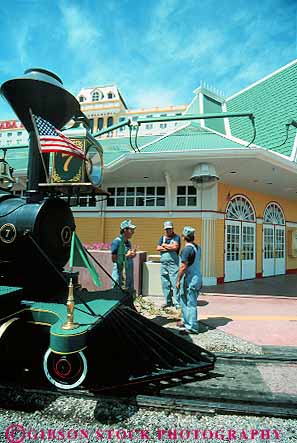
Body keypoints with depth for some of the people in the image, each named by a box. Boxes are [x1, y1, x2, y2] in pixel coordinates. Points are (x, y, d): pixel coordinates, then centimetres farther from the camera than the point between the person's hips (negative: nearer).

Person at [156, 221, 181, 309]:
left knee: (174, 283, -7)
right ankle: (168, 301, 21)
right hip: (163, 263, 5)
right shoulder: (162, 237, 15)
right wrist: (170, 248, -8)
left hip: (173, 263, -5)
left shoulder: (176, 237, 0)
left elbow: (175, 247, -18)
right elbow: (158, 248, 1)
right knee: (165, 284, 10)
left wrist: (165, 245, -4)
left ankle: (177, 303, -2)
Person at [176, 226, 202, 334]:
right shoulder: (197, 247, 9)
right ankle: (185, 321, 33)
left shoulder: (187, 249, -19)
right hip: (197, 278, 9)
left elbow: (183, 267, -21)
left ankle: (192, 327, 9)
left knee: (190, 303, 0)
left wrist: (178, 280, -13)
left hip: (190, 280, -9)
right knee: (183, 300, 21)